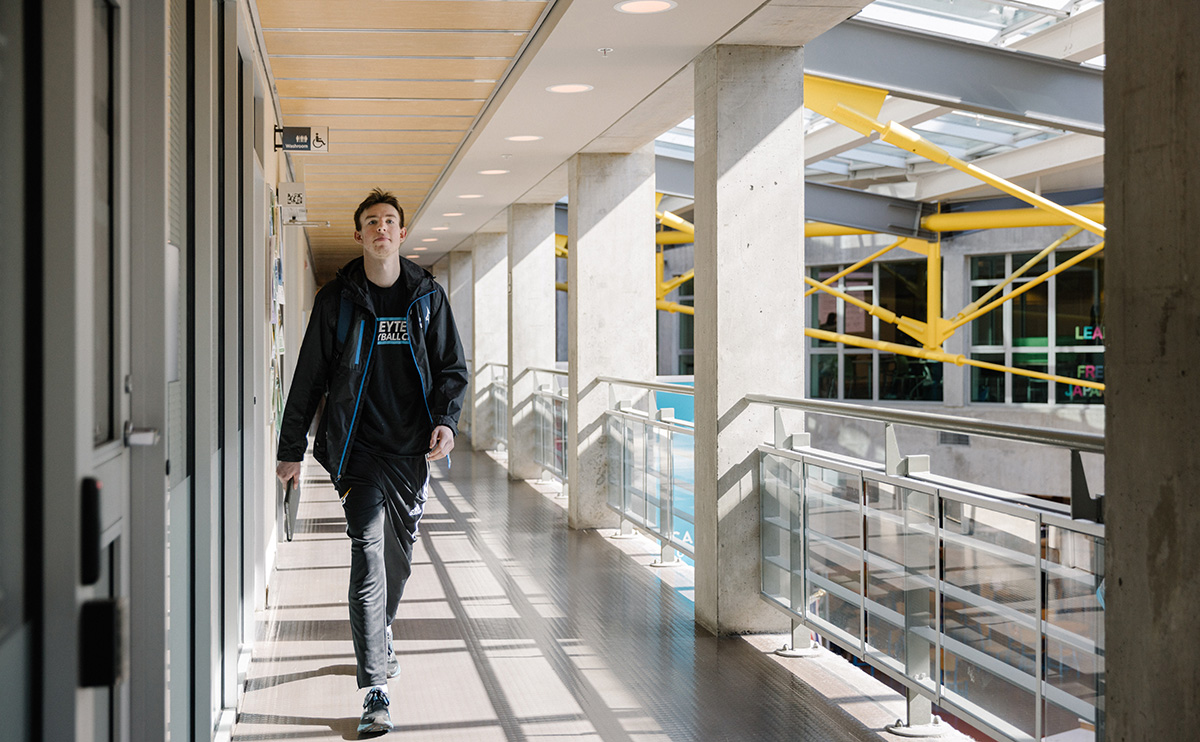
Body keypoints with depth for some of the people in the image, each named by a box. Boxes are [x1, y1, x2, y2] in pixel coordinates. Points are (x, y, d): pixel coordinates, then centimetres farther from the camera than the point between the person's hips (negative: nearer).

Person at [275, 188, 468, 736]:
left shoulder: (428, 296, 7)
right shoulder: (336, 300, 2)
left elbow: (452, 367, 10)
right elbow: (309, 377, 6)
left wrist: (446, 420, -8)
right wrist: (291, 450, 5)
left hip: (412, 449, 3)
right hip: (359, 448, -3)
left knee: (399, 556, 14)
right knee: (369, 558, -12)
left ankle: (379, 639, 42)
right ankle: (375, 689, -13)